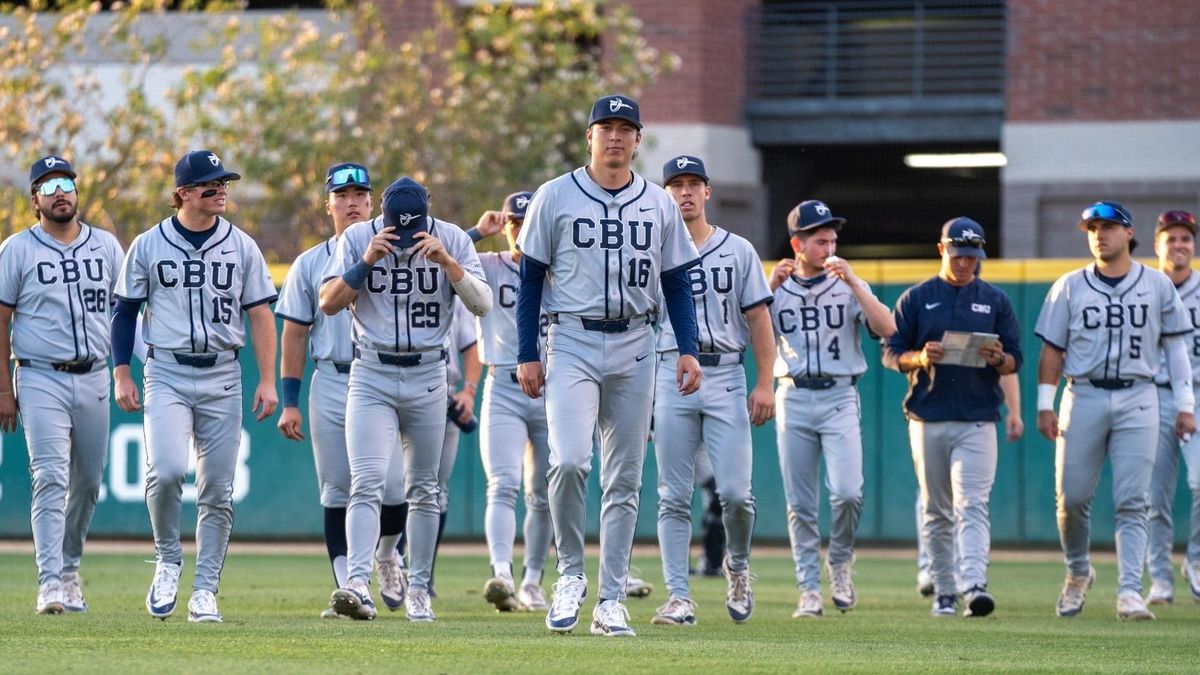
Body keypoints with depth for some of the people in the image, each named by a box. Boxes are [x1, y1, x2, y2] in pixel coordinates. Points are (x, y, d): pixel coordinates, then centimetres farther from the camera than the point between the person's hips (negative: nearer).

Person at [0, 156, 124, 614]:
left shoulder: (106, 247, 9)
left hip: (94, 379, 4)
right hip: (41, 381, -4)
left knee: (87, 482, 10)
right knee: (51, 480, -14)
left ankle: (70, 568, 28)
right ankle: (51, 583, -18)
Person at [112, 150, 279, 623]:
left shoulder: (241, 247, 6)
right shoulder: (148, 246, 3)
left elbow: (260, 314, 6)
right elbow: (125, 312, 8)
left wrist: (267, 380, -1)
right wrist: (121, 374, 0)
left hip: (222, 376, 2)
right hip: (166, 375, -2)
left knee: (217, 490, 1)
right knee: (166, 471, -22)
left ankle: (205, 590, 8)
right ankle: (168, 561, 0)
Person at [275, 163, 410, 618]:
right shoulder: (310, 264, 9)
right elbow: (294, 336, 9)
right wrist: (290, 403, 2)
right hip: (331, 384, 1)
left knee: (391, 486, -10)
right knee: (337, 493, 0)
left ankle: (387, 556, 20)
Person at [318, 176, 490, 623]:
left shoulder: (451, 239, -3)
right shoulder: (358, 239, -3)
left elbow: (482, 305, -10)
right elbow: (329, 304, -9)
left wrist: (445, 260, -23)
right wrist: (367, 261, -21)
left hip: (427, 376, 2)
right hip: (371, 376, -2)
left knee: (423, 489, 8)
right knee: (367, 482, -15)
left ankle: (418, 591, 17)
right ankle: (358, 584, -26)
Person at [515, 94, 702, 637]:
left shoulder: (659, 205, 9)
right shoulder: (555, 197, 1)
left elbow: (676, 283, 12)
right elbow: (531, 278, 3)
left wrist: (688, 349, -1)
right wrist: (527, 355, -3)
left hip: (633, 350, 3)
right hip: (572, 343, -3)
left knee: (624, 480, 3)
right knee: (568, 460, -22)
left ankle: (611, 601, 6)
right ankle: (570, 573, -3)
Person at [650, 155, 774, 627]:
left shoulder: (737, 251, 10)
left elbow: (759, 320, 8)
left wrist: (765, 384, -2)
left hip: (725, 376, 0)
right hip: (670, 373, 0)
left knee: (735, 492, -8)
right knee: (674, 496, -2)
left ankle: (738, 567, 20)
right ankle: (679, 598, -2)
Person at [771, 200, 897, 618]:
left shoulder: (848, 286, 5)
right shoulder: (777, 288, 8)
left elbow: (886, 329, -10)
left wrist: (852, 282, -16)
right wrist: (771, 288, -12)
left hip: (839, 399, -1)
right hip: (793, 399, 1)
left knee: (847, 492, -17)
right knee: (800, 503, 2)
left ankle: (839, 564, 9)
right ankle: (809, 591, 9)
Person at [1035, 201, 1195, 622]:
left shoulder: (1157, 286, 7)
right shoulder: (1069, 287, 7)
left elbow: (1174, 346, 9)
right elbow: (1052, 349, 7)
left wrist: (1185, 405, 3)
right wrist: (1045, 404, -1)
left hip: (1137, 400, -1)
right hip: (1084, 397, 1)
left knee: (1131, 503, -8)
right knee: (1071, 496, 1)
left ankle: (1130, 592, -12)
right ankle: (1078, 573, 25)